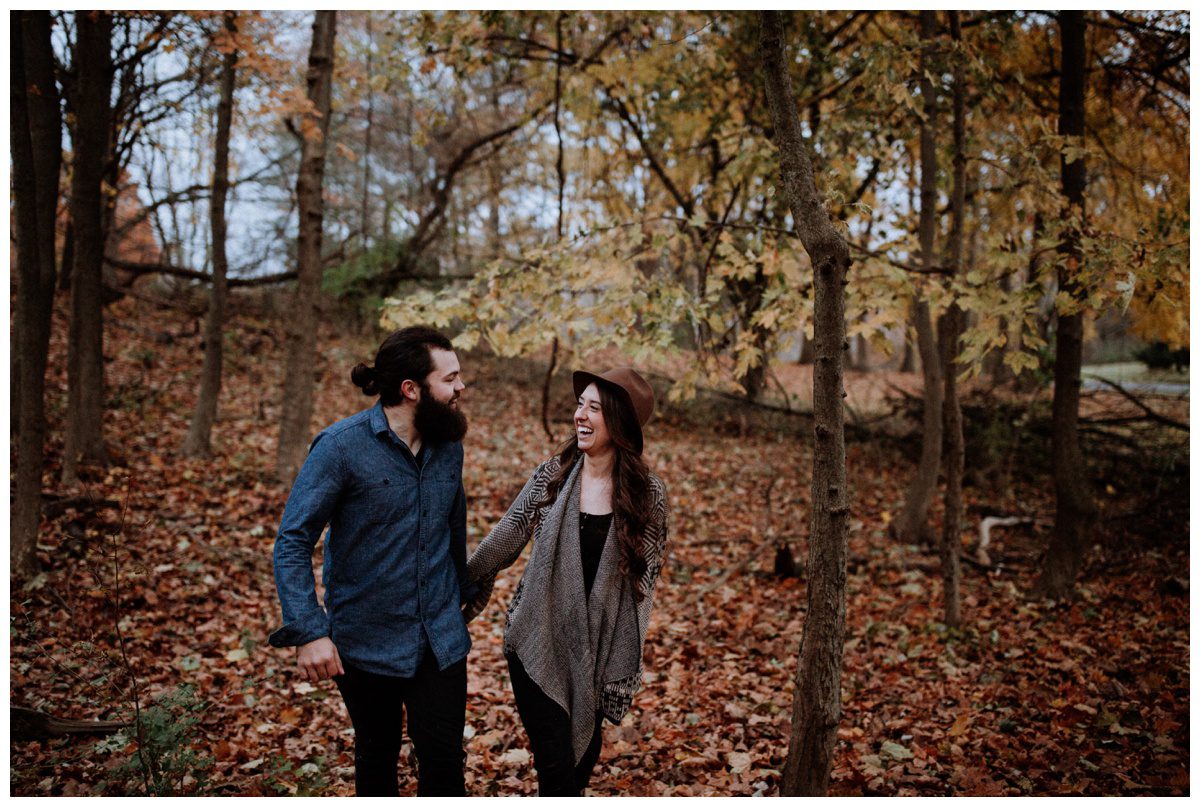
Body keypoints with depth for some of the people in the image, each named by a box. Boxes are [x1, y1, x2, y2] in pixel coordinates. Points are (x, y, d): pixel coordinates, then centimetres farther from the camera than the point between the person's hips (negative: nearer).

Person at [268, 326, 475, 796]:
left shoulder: (449, 445, -1)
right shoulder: (342, 446, -16)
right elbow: (292, 542, -17)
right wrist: (308, 632, -25)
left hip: (441, 640, 3)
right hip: (368, 645, -3)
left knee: (444, 760, 5)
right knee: (377, 758, 18)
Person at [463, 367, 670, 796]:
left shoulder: (647, 493, -7)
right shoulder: (552, 475, -5)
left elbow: (644, 577, -3)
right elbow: (503, 541, 3)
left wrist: (624, 661, -5)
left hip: (596, 650, 1)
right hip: (536, 643, 0)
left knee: (584, 749, 17)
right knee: (555, 763, -4)